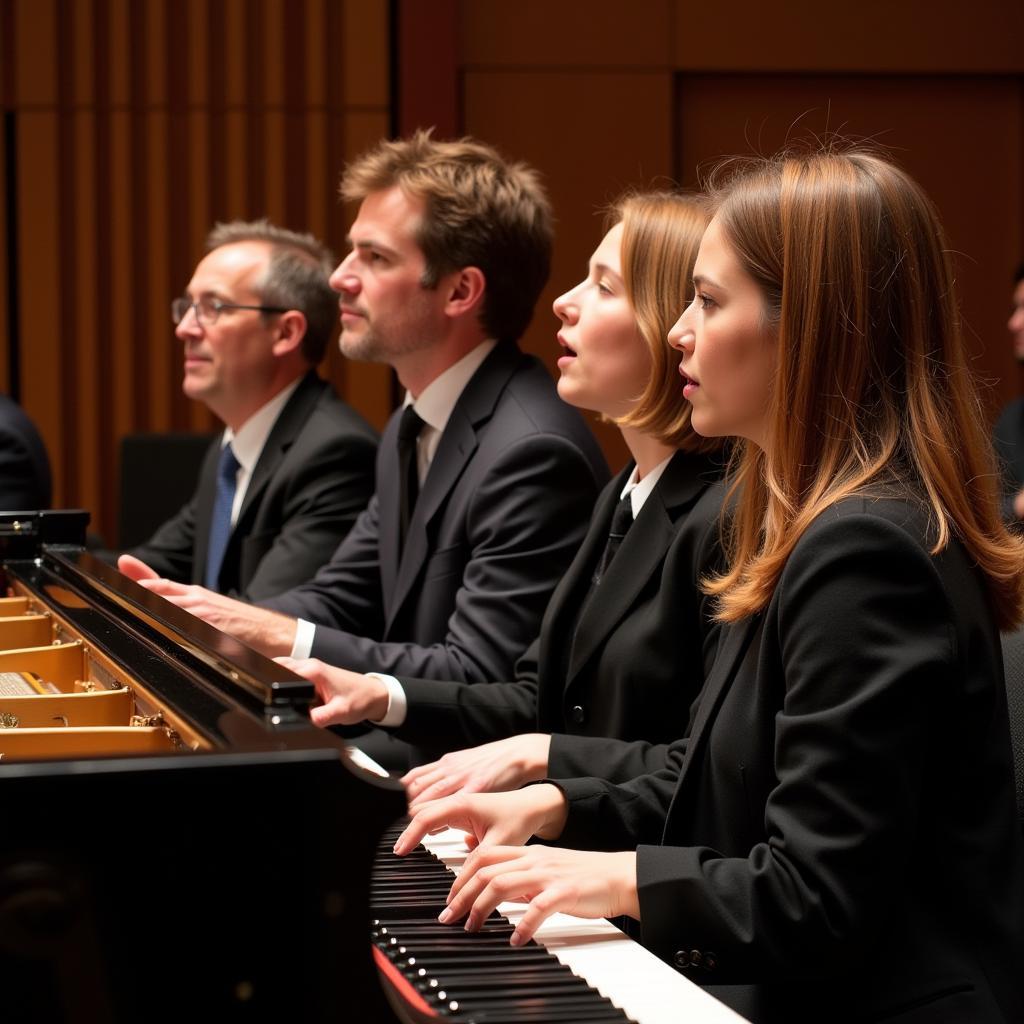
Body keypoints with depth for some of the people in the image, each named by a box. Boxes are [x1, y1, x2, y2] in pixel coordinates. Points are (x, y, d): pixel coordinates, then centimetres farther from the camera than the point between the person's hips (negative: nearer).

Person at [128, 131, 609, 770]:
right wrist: (197, 613, -4)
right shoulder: (413, 429, 12)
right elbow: (341, 599, 14)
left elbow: (476, 683, -23)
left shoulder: (532, 451, -21)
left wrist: (279, 637, -22)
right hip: (410, 745, 9)